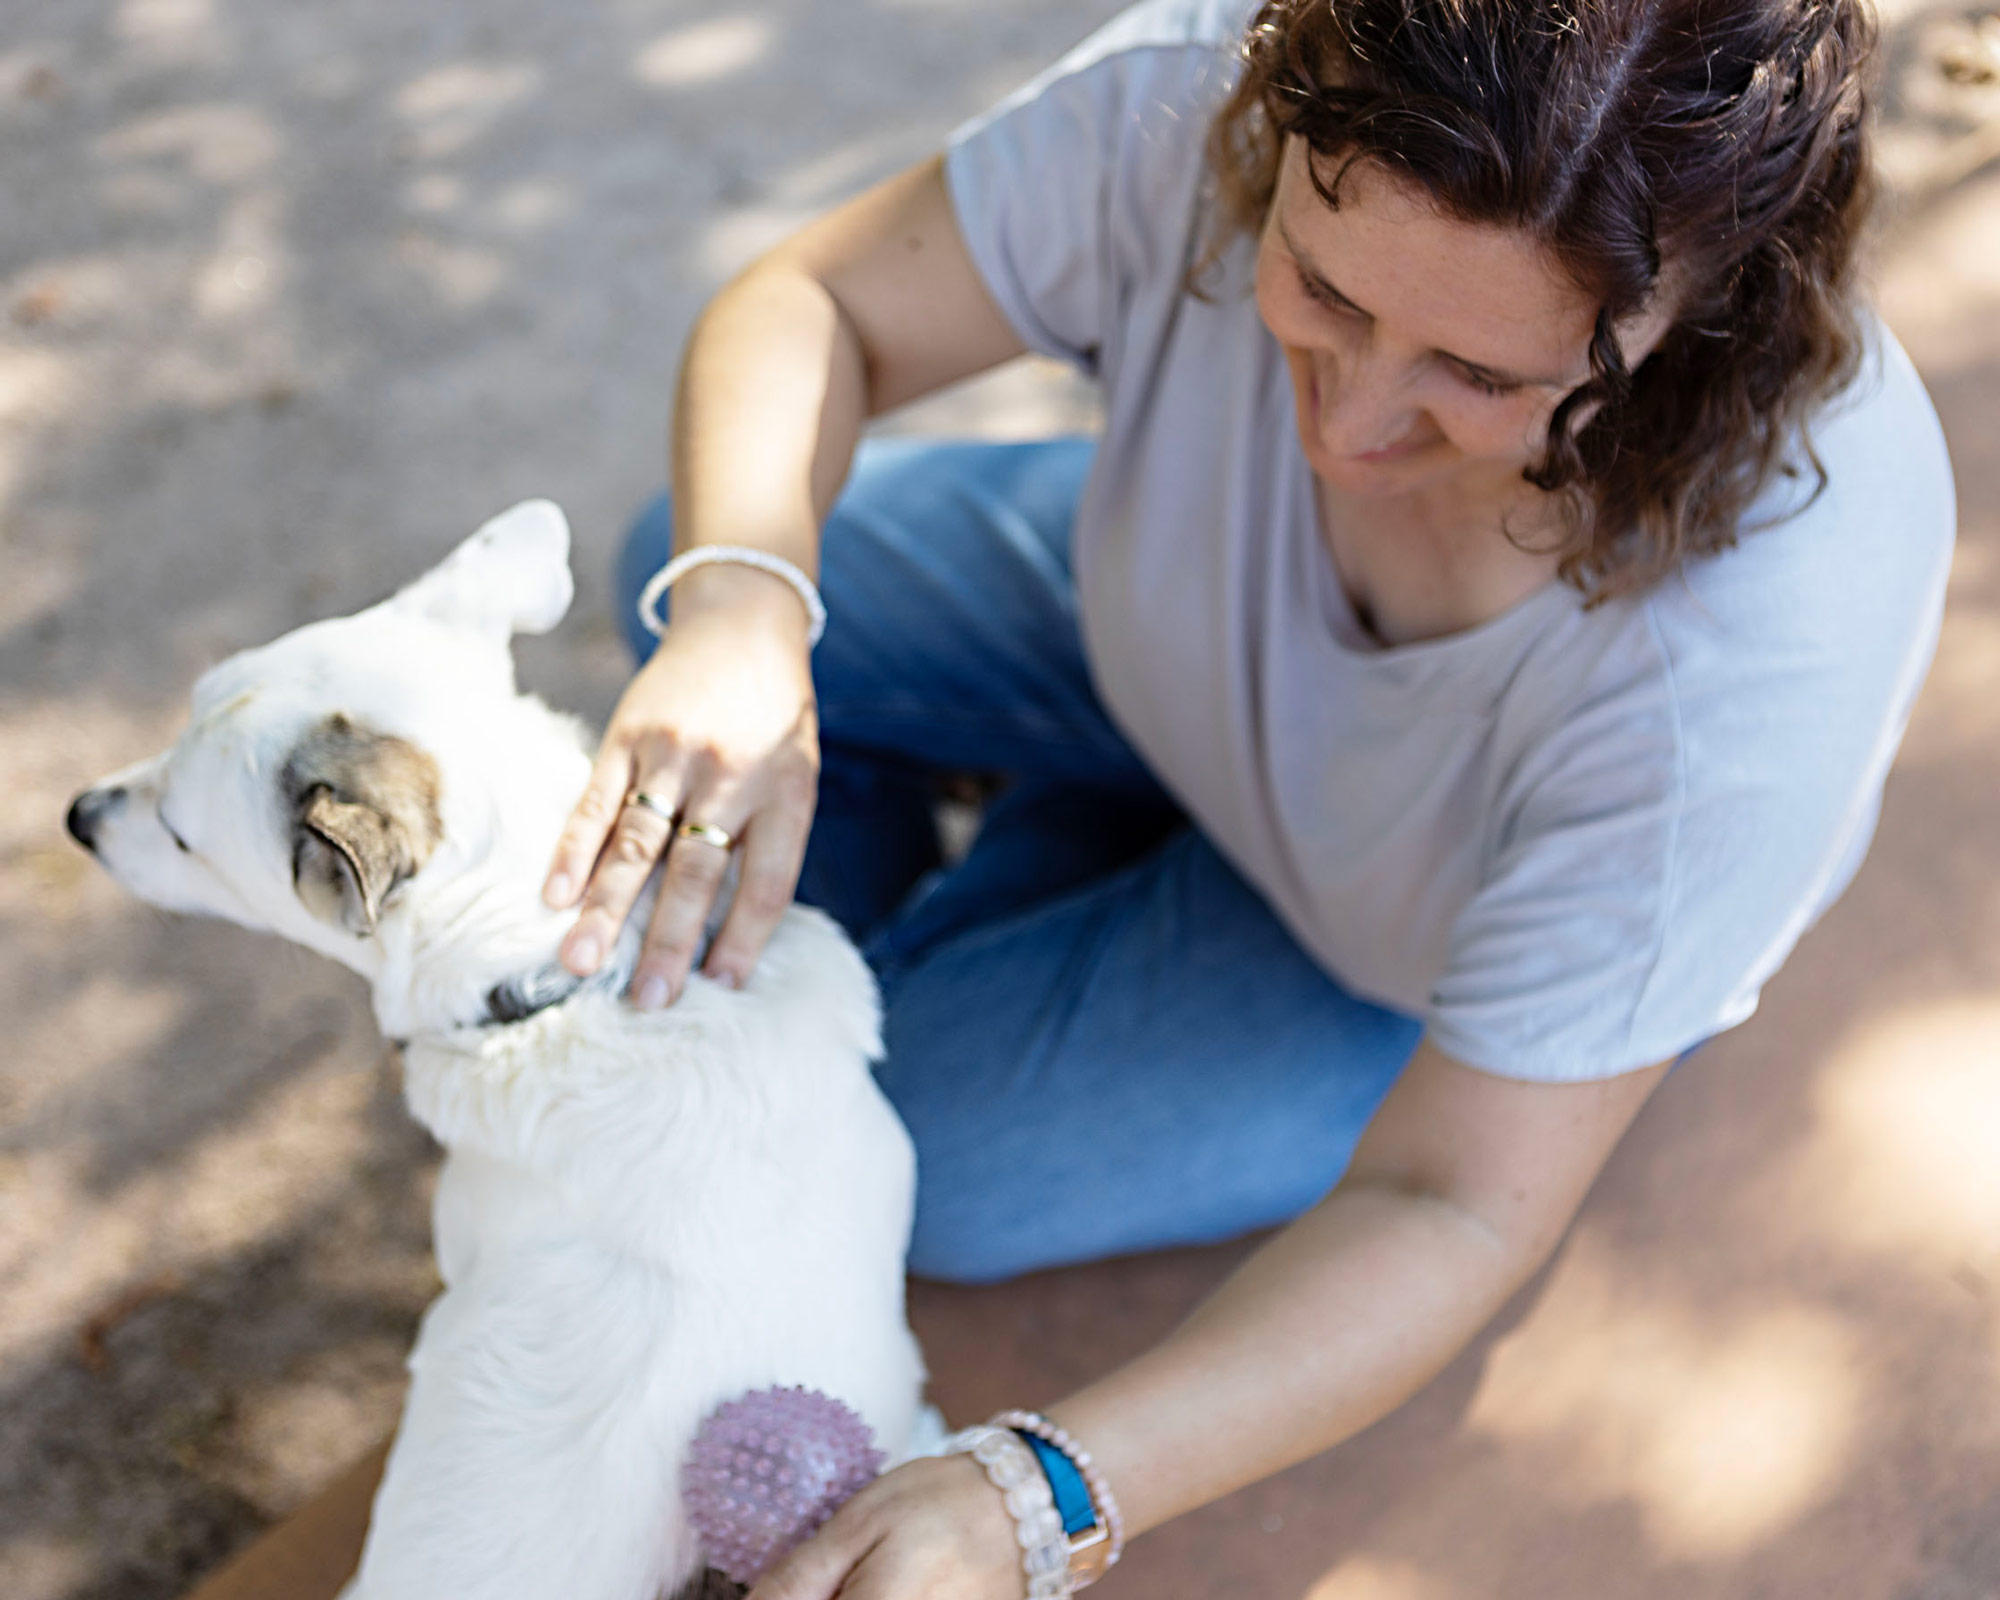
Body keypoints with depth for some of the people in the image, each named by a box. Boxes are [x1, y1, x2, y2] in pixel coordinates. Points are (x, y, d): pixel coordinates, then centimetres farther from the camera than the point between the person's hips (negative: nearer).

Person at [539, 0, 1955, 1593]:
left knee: (917, 1162, -14)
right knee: (691, 555, -2)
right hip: (1185, 630, 4)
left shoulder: (1768, 633, -43)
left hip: (1426, 948, -3)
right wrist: (740, 606, -44)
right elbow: (810, 309, -21)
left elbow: (1453, 1211, -35)